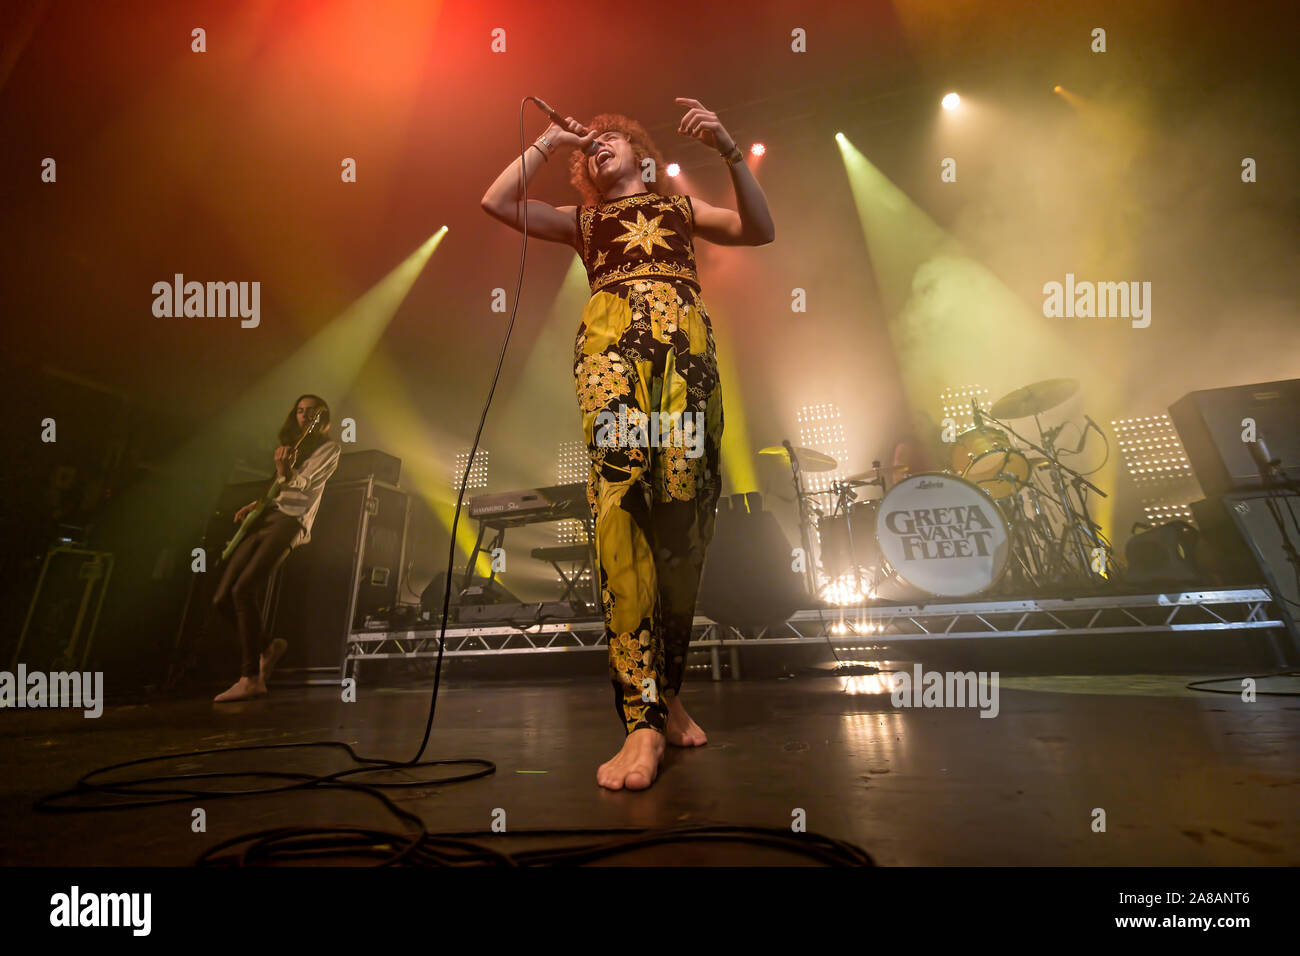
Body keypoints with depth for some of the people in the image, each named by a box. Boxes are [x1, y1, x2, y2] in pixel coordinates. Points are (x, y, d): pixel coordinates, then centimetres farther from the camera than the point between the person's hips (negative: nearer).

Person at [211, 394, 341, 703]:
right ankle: (266, 647, 14)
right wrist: (253, 505, 15)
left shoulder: (329, 448, 7)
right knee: (222, 597, -3)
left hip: (290, 521, -8)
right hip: (266, 519, 8)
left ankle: (251, 679, -22)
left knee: (244, 589, -24)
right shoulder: (290, 446, 28)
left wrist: (285, 472, -20)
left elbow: (307, 486, -3)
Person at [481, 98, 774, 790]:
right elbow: (496, 202, 19)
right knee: (620, 506, -24)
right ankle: (644, 723, -26)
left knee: (684, 520, -10)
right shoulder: (583, 220, 32)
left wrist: (728, 151, 5)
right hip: (611, 342, -1)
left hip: (684, 343, 1)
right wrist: (549, 141, 26)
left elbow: (760, 229, 16)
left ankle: (666, 694, 5)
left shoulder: (681, 205, 32)